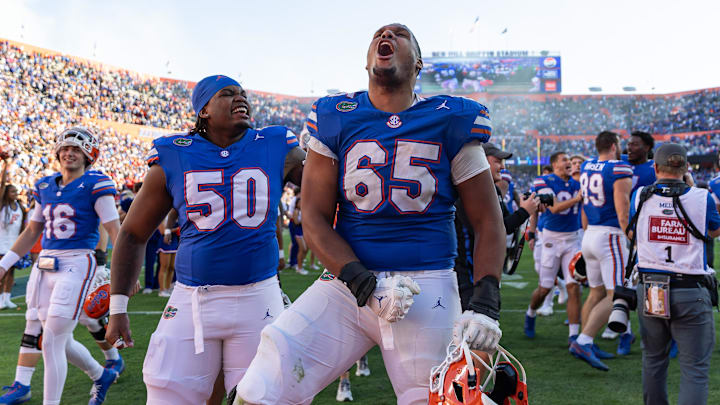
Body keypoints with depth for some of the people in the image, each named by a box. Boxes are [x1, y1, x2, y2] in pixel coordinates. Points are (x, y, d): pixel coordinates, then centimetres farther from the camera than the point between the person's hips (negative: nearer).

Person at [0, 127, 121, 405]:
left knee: (53, 342, -10)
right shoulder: (45, 186, 14)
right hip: (44, 264, 7)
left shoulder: (95, 184, -5)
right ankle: (101, 376, 37)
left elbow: (114, 228, -8)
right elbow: (32, 231, 22)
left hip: (76, 264, -7)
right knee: (60, 341, 13)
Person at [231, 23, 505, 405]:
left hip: (427, 286, 0)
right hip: (347, 282, 1)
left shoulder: (452, 123, 2)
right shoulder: (334, 120, 4)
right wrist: (366, 285, -11)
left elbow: (487, 222, 4)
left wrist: (485, 304, -8)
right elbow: (315, 220, 2)